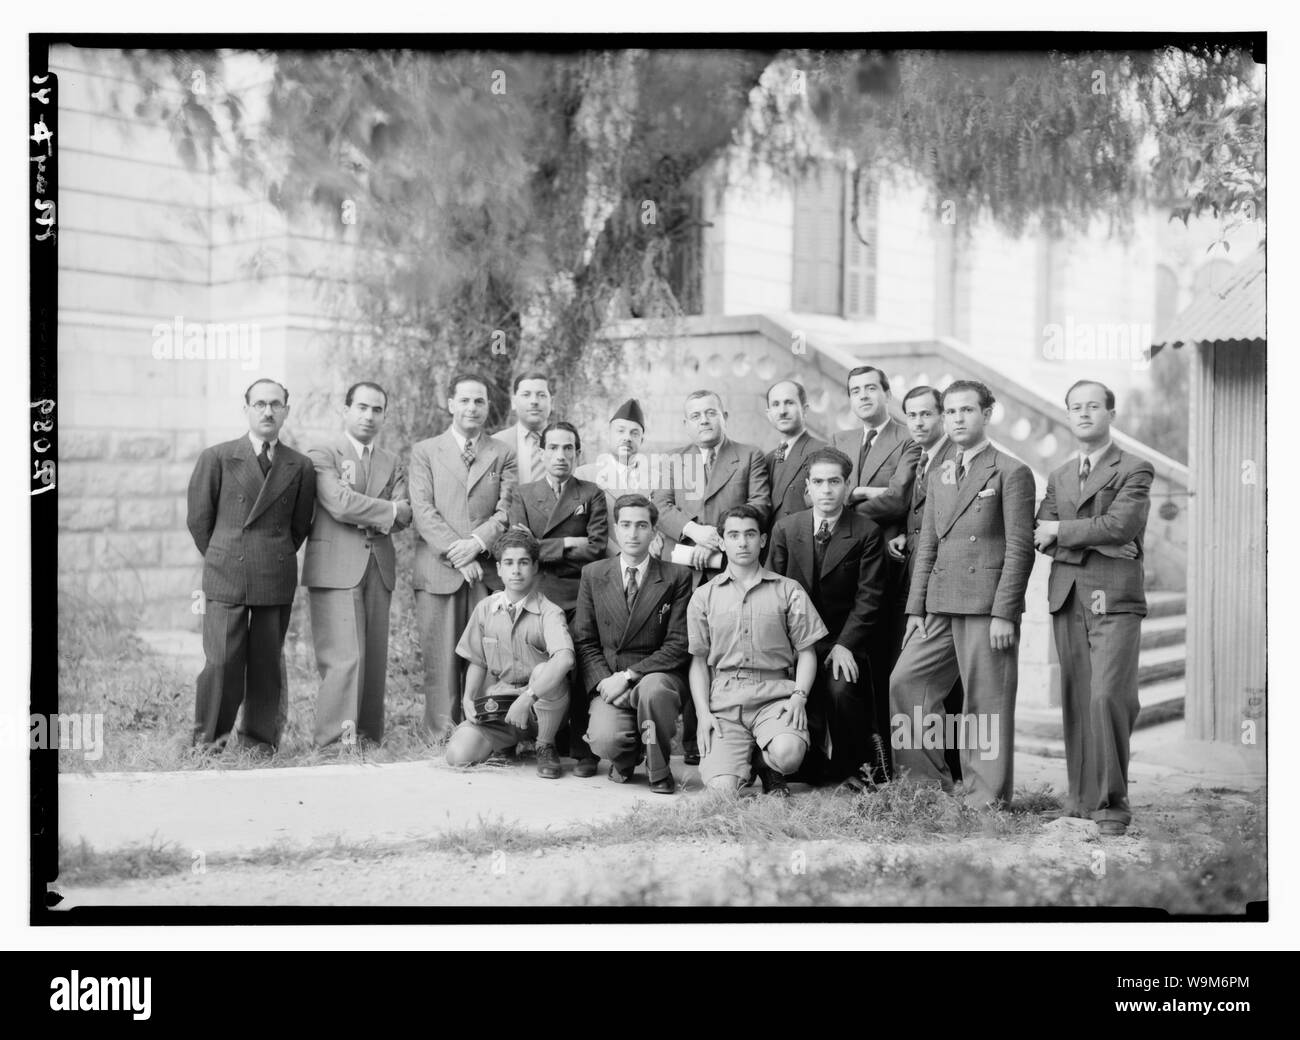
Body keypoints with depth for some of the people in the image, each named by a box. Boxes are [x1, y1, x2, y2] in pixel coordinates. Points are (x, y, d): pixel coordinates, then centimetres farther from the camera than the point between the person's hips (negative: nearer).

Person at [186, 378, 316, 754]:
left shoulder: (300, 466, 8)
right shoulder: (217, 458, 3)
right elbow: (198, 518, 7)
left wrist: (277, 559, 12)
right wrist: (221, 560, 10)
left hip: (277, 580, 2)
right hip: (226, 579, -2)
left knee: (268, 662, 5)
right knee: (222, 660, -5)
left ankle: (260, 735, 19)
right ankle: (210, 736, 11)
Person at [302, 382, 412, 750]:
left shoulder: (392, 463, 19)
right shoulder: (322, 455, 2)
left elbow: (403, 516, 5)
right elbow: (340, 504, -14)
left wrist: (364, 515, -9)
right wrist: (388, 510, -4)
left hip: (379, 568, 5)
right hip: (336, 568, -5)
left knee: (374, 658, 5)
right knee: (345, 658, -11)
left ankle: (368, 733, 12)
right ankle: (334, 737, -6)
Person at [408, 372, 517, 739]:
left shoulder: (503, 455, 15)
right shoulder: (424, 452, 11)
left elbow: (506, 512, 4)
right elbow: (423, 511, 0)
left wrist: (477, 542, -13)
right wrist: (455, 553, -11)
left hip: (488, 571, 1)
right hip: (438, 572, -1)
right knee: (441, 660, -3)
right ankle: (441, 737, 2)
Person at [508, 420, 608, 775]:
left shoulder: (591, 496, 10)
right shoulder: (523, 495, 15)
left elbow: (596, 550, -3)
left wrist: (546, 550, -3)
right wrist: (567, 544, -5)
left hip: (580, 599, -1)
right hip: (537, 597, 1)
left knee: (581, 673, -11)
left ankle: (584, 751, -3)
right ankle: (551, 746, 11)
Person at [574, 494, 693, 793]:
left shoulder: (677, 577, 1)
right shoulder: (593, 574, 9)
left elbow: (678, 645, -6)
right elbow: (584, 641, 8)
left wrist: (629, 676, -16)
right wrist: (604, 681, -10)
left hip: (658, 676, -1)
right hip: (609, 678, 1)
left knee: (653, 689, -38)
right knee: (605, 741, -28)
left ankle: (658, 769, -10)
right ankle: (625, 758, 13)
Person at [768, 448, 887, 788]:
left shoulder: (867, 533, -3)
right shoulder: (786, 529, 4)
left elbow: (868, 597, -7)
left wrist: (845, 645, -17)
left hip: (843, 640, -2)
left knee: (841, 689, -27)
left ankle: (856, 765, -4)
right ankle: (816, 766, 13)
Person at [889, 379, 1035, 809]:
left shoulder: (1011, 473, -2)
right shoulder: (939, 478, 19)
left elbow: (1019, 548, -7)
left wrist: (1004, 613, -14)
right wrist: (916, 608, 10)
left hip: (987, 604, -7)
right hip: (940, 606, 7)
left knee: (986, 701, -3)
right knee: (905, 681, 1)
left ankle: (987, 797, 7)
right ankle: (931, 781, 12)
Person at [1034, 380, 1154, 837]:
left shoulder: (1135, 470, 2)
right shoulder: (1059, 477, 20)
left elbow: (1121, 524, -13)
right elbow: (1041, 537, 9)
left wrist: (1062, 532, -4)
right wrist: (1097, 542, -8)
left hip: (1113, 598, -5)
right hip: (1067, 597, 5)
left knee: (1108, 696, -15)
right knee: (1075, 700, 6)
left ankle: (1112, 803, -6)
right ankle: (1082, 796, 14)